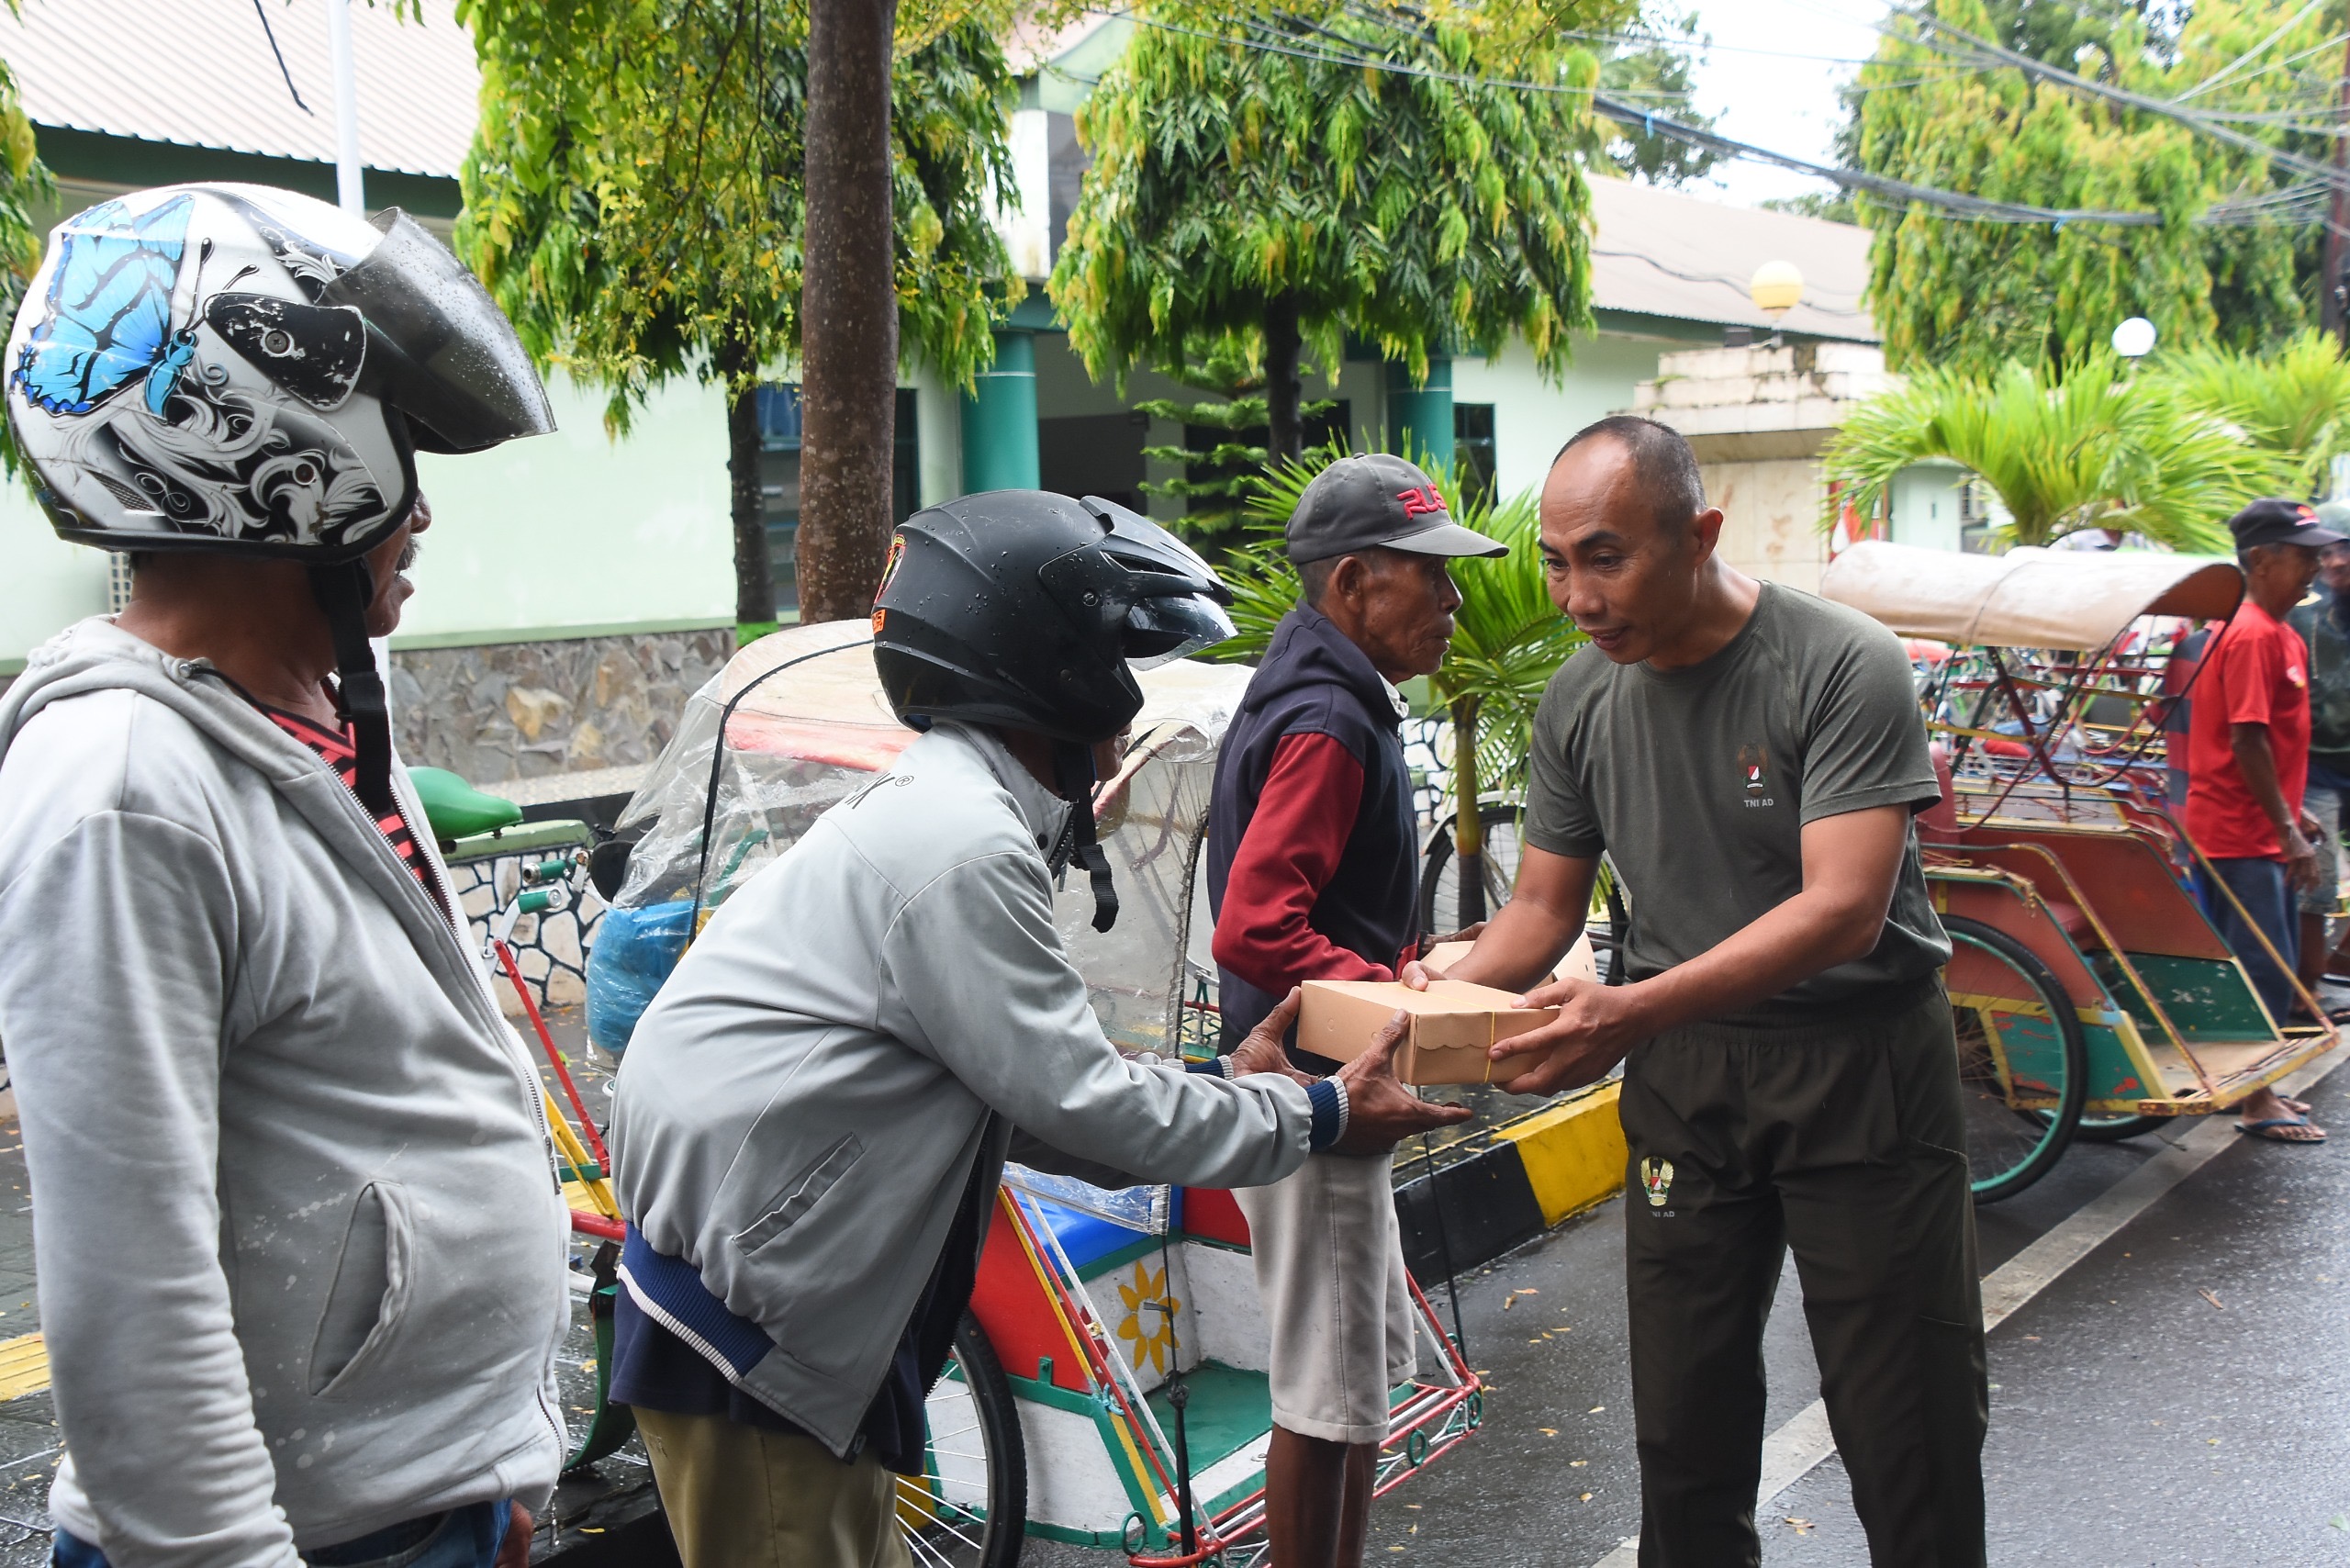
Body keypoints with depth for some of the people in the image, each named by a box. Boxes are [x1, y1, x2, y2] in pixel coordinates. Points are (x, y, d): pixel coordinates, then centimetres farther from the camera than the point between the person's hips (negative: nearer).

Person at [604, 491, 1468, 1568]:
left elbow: (1023, 1100, 13)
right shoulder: (961, 842, -21)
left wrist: (1224, 1083, 12)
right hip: (744, 1313, -10)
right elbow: (1075, 1099, -18)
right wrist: (1317, 1118, -8)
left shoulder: (947, 807, 12)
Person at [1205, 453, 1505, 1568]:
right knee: (1328, 1394, 2)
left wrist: (1405, 973, 10)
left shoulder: (1325, 698, 12)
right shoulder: (1328, 724, -21)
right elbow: (1253, 932, -29)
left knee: (1371, 1362, 22)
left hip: (1322, 1093, 11)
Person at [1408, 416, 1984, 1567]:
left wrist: (1633, 1011, -38)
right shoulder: (1580, 701, -1)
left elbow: (1842, 907, -27)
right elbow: (1542, 905, 6)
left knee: (1907, 1430, 5)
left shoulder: (1842, 667, -18)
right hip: (1682, 1071, 5)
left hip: (1862, 1067, -4)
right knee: (1683, 1427, 13)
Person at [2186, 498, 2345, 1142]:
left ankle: (2255, 1086, 25)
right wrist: (2287, 828, -21)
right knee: (2264, 966, -5)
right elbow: (2247, 738, -22)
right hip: (2240, 832, -10)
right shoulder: (2254, 636, -17)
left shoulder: (2276, 634, 14)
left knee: (2272, 961, 16)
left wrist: (2291, 812, 20)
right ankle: (2257, 1102, 2)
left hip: (2258, 829, 10)